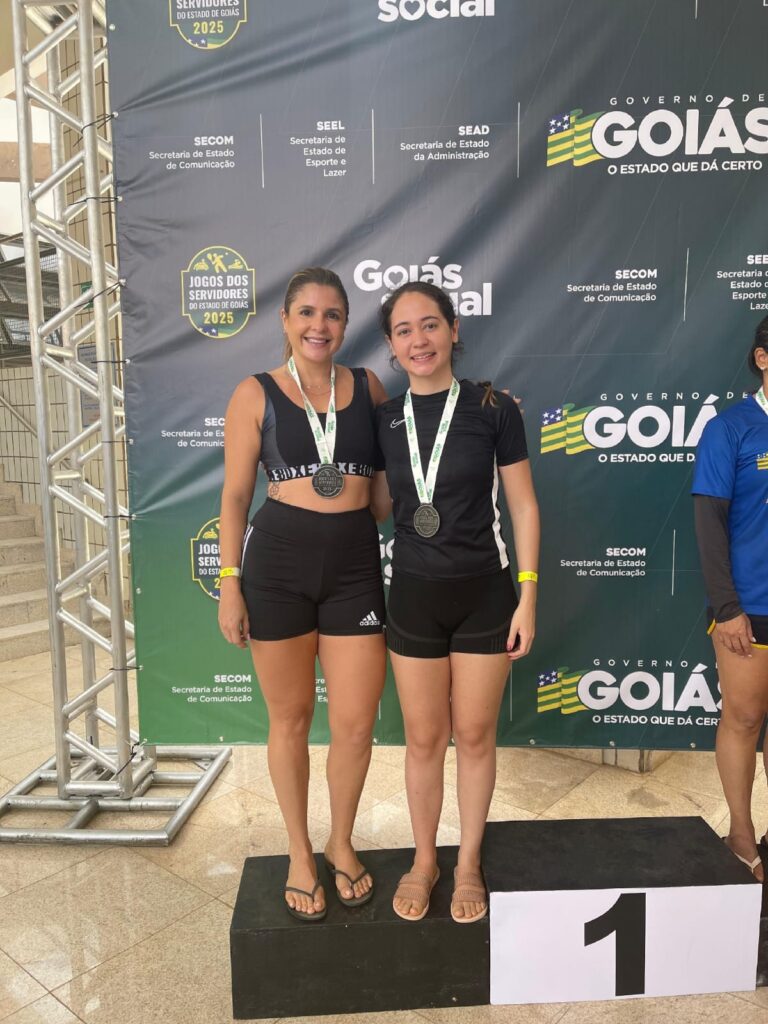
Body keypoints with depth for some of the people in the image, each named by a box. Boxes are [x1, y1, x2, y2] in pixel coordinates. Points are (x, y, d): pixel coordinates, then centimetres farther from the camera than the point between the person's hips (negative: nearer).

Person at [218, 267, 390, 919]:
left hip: (356, 565, 2)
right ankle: (300, 853, 35)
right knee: (291, 718, 12)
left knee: (355, 724, 4)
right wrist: (230, 583, -2)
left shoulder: (367, 387, 6)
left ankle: (341, 843, 34)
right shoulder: (256, 394, 0)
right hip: (278, 563, -1)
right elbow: (236, 494, 1)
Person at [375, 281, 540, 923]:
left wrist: (528, 597, -6)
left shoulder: (493, 409, -6)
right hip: (413, 597, 2)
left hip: (484, 594, -2)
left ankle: (469, 862, 33)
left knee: (474, 735, 11)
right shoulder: (384, 419, 1)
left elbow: (523, 507, -3)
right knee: (424, 739, 12)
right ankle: (424, 860, 34)